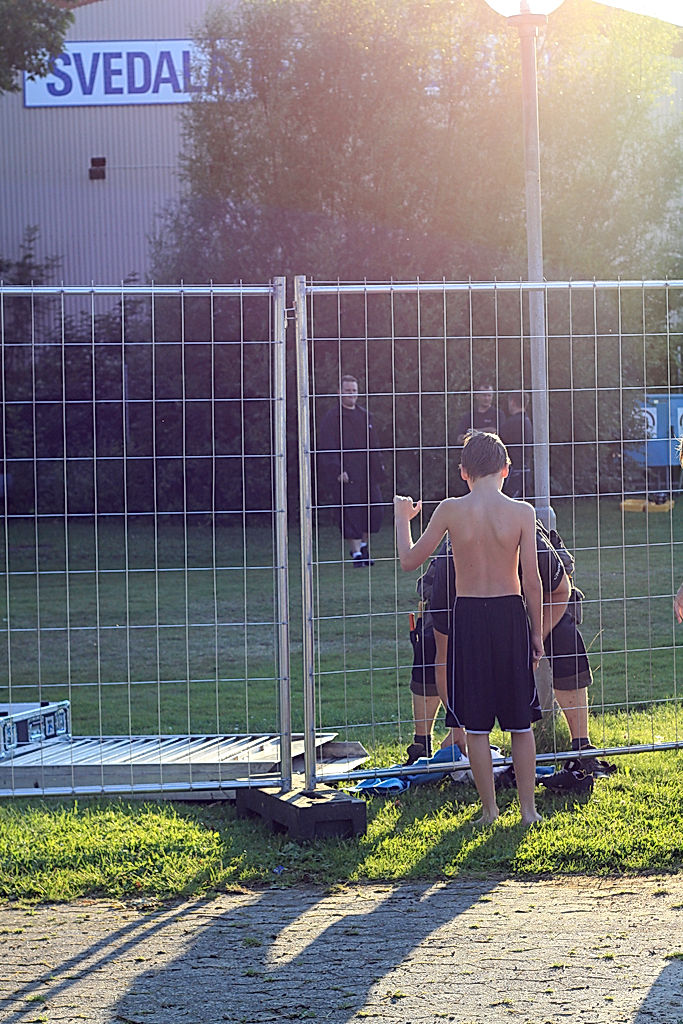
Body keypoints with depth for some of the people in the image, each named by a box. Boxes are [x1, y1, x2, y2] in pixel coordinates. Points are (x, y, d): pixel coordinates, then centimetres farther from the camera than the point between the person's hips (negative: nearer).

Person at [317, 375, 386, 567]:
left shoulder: (365, 416, 16)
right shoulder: (331, 418, -2)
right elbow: (327, 449, -8)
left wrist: (378, 468, 13)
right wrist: (338, 471, -18)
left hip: (366, 472, 5)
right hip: (346, 475, -5)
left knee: (375, 511, 3)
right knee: (350, 514, -6)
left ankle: (363, 544, 23)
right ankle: (356, 552, 1)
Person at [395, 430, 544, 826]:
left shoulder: (451, 511, -7)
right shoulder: (521, 512, -7)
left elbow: (409, 560, 4)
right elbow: (532, 581, -5)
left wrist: (403, 518, 20)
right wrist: (537, 633, 5)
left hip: (469, 616, 0)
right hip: (510, 615, 0)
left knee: (476, 725, 9)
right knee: (520, 723, 11)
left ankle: (489, 809, 12)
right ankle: (529, 808, 14)